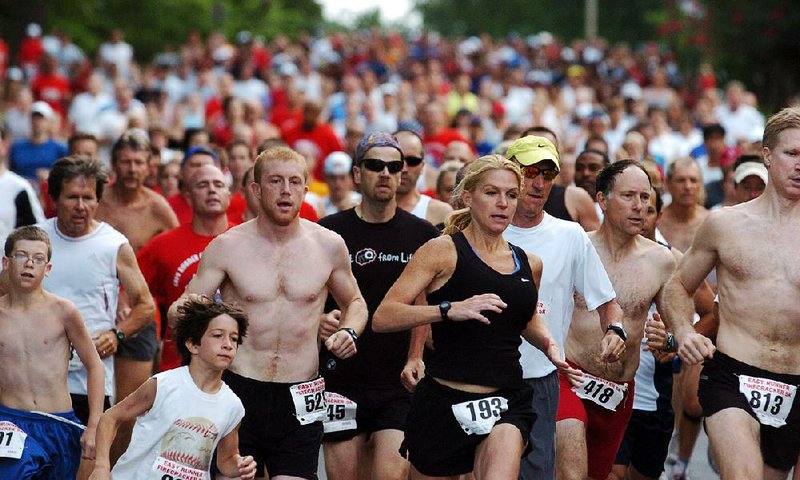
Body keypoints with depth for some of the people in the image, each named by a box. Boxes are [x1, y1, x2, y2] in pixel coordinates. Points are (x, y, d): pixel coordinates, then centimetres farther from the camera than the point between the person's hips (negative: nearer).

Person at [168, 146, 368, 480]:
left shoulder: (328, 245, 3)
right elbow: (179, 311, 1)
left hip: (300, 398, 1)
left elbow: (354, 302, 20)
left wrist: (349, 332, -1)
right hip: (239, 390, -1)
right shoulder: (227, 247, -2)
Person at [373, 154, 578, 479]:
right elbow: (383, 318, -12)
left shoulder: (529, 264, 12)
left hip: (507, 403, 3)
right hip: (444, 401, -3)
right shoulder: (444, 251, -4)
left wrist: (548, 344, 12)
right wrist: (450, 309, -25)